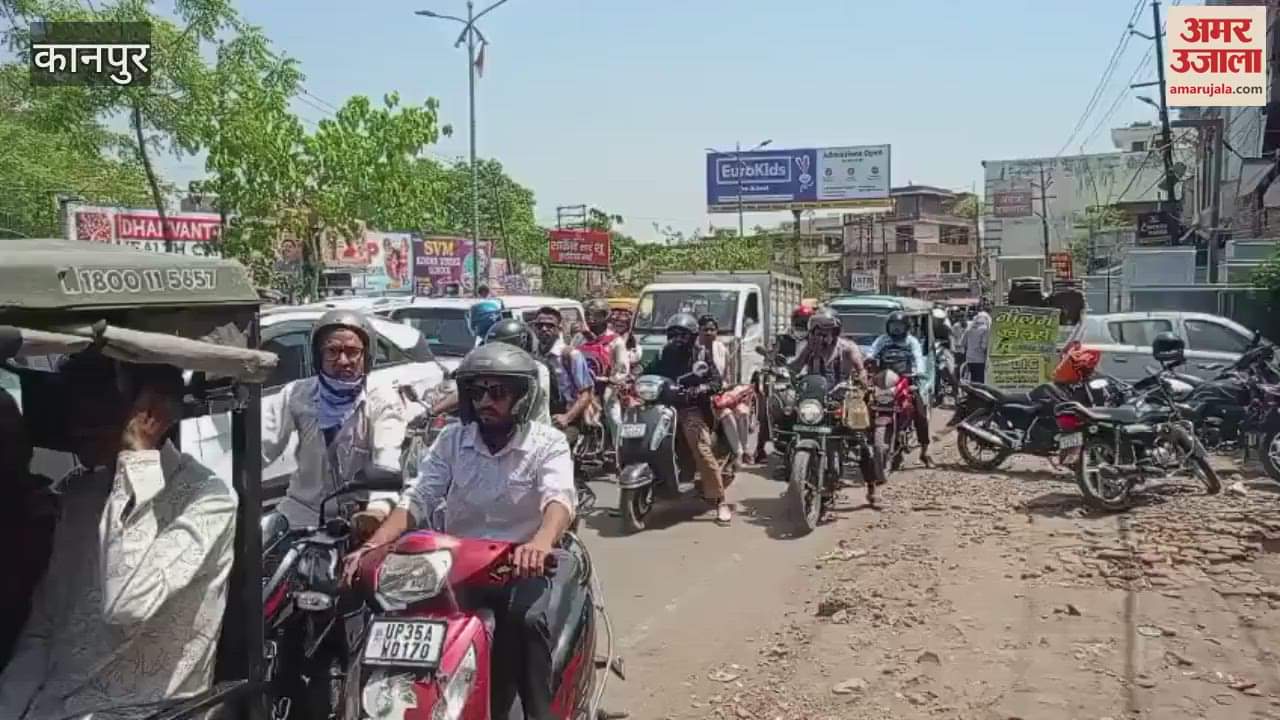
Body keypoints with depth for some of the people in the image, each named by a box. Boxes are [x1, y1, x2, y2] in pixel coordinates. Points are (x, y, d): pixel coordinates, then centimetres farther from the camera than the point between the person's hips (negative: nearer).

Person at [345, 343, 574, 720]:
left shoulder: (547, 442, -5)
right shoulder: (452, 440, 6)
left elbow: (560, 498, -24)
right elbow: (417, 498, -3)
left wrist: (541, 542, -47)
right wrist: (373, 544, -22)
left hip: (526, 560, -3)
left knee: (526, 617, -35)